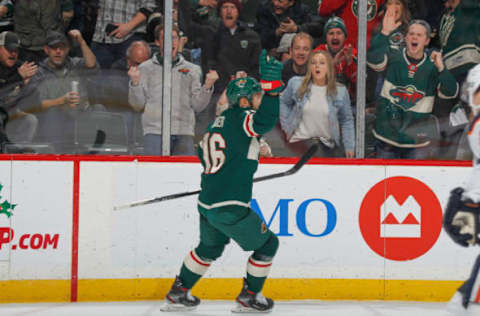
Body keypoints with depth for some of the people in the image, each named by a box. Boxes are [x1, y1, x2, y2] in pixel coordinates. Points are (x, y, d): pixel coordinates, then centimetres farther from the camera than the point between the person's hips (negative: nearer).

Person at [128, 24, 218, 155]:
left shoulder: (192, 69, 17)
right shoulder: (145, 68, 12)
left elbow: (197, 105, 11)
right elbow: (138, 105, 7)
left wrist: (208, 86, -4)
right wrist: (135, 83, -8)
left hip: (185, 132, 2)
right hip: (155, 131, -1)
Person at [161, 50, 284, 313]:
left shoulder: (217, 123, 14)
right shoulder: (239, 119, -11)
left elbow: (203, 154, 24)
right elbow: (265, 119, -32)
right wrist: (271, 84, -36)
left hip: (207, 204, 9)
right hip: (229, 208, -9)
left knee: (209, 248, 30)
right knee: (267, 245, 9)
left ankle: (177, 294, 34)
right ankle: (249, 297, 18)